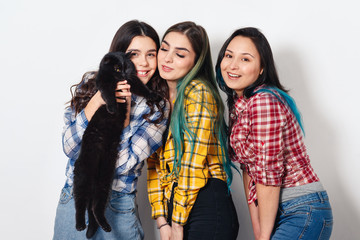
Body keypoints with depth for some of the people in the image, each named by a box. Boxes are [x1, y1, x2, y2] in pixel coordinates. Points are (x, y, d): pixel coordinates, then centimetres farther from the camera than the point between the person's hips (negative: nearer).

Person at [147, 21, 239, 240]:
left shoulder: (199, 93, -12)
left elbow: (193, 163, -15)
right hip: (173, 205, 6)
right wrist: (162, 222, -1)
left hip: (206, 208, -6)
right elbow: (155, 162, 5)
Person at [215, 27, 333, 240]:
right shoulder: (238, 103, 8)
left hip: (304, 213, -8)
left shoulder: (264, 103, -20)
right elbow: (249, 169, 8)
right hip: (278, 211, 8)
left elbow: (269, 174, -19)